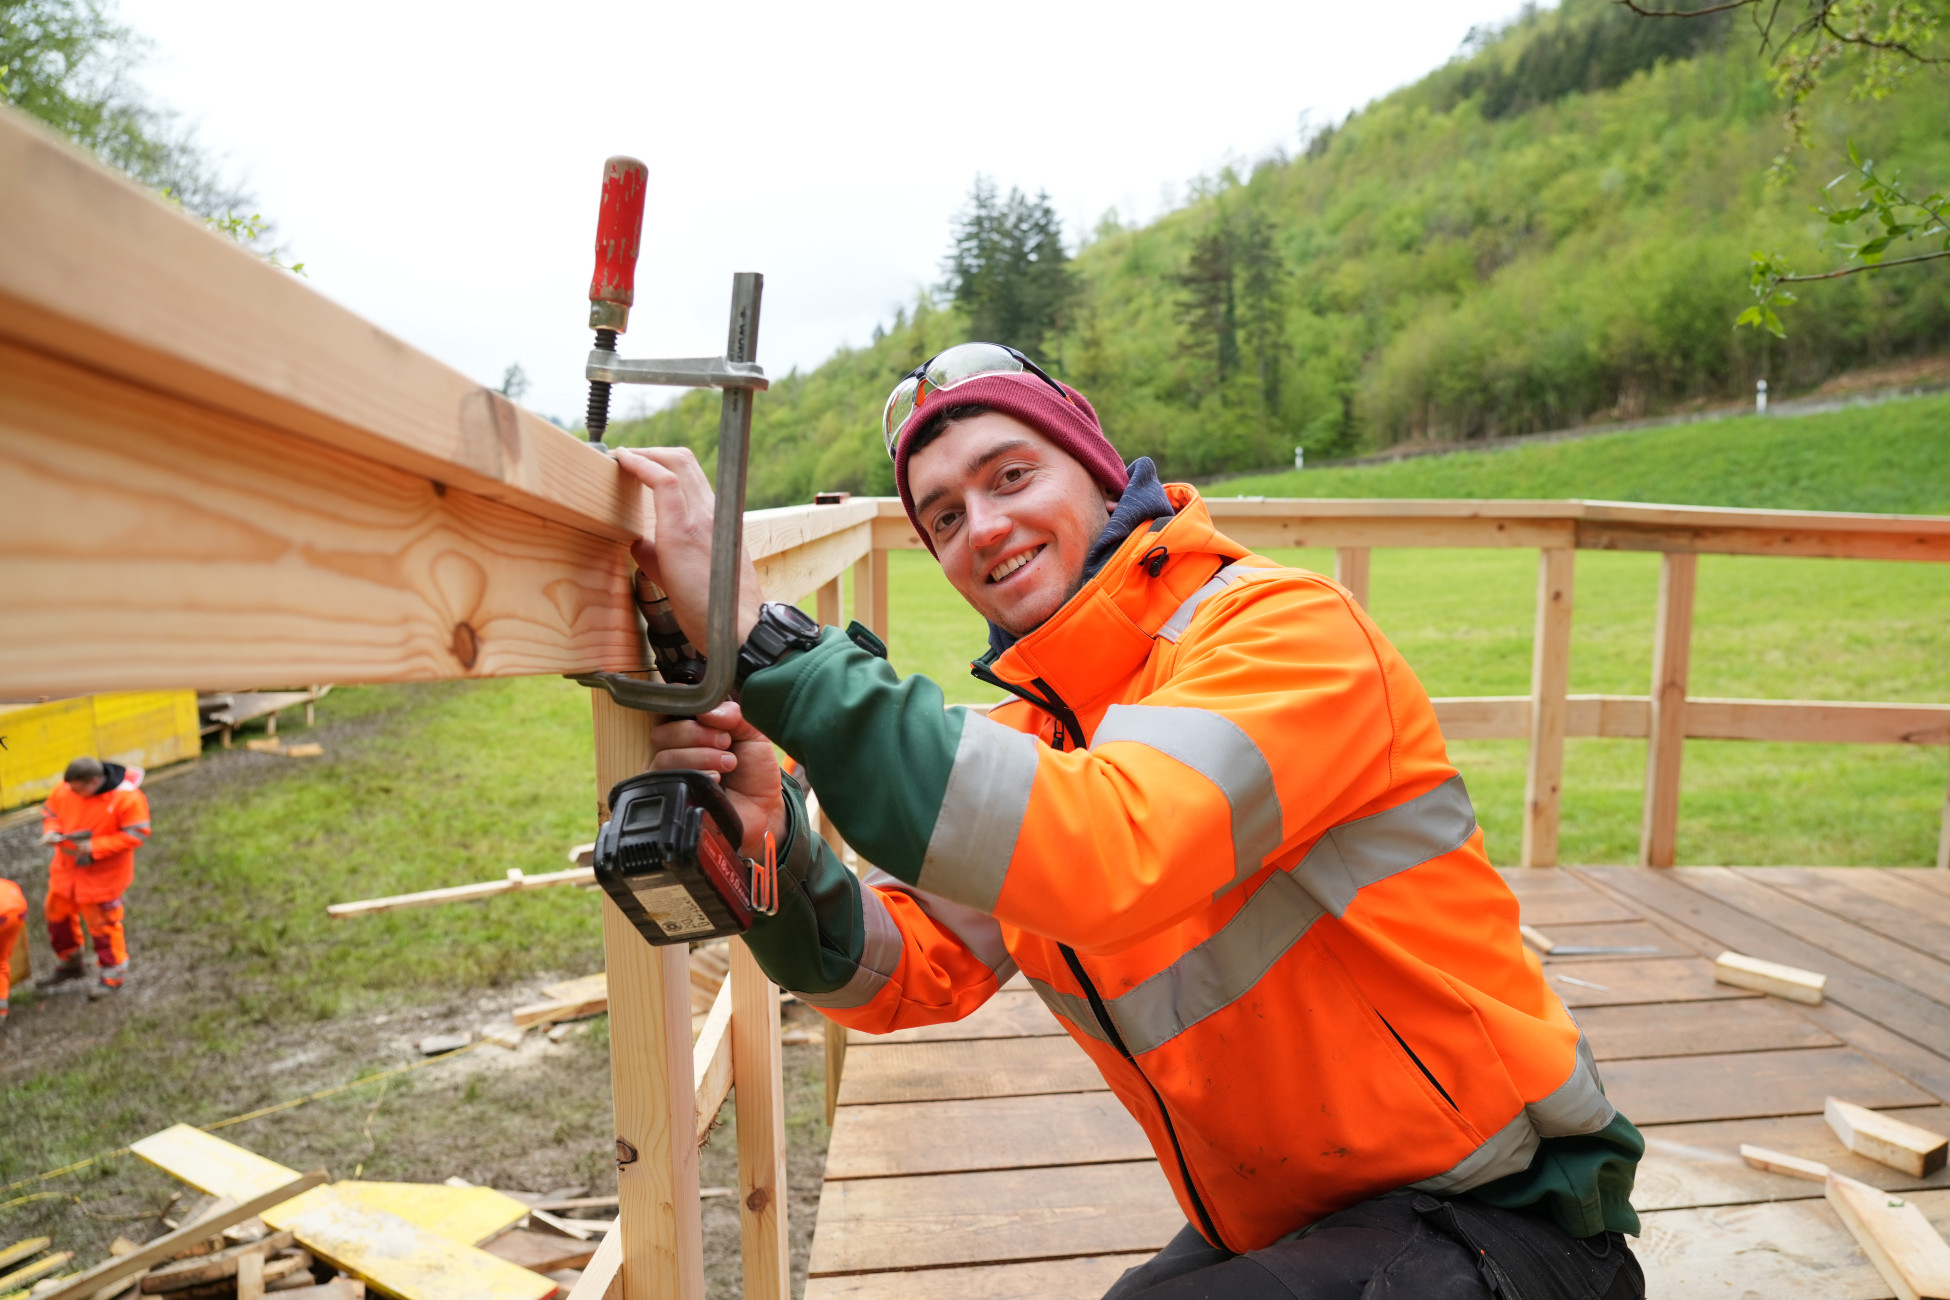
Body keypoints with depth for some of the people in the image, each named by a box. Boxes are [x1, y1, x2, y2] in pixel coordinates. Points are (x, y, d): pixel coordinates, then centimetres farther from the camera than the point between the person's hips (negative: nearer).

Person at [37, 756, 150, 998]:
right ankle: (68, 965, 43)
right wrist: (51, 831, -15)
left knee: (103, 924, 3)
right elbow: (50, 812, 8)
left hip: (103, 875, -6)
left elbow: (137, 835, -22)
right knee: (58, 915, 20)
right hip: (66, 869, 6)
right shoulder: (64, 790, -9)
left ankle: (113, 976, 21)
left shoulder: (127, 798, -25)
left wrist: (95, 847, -26)